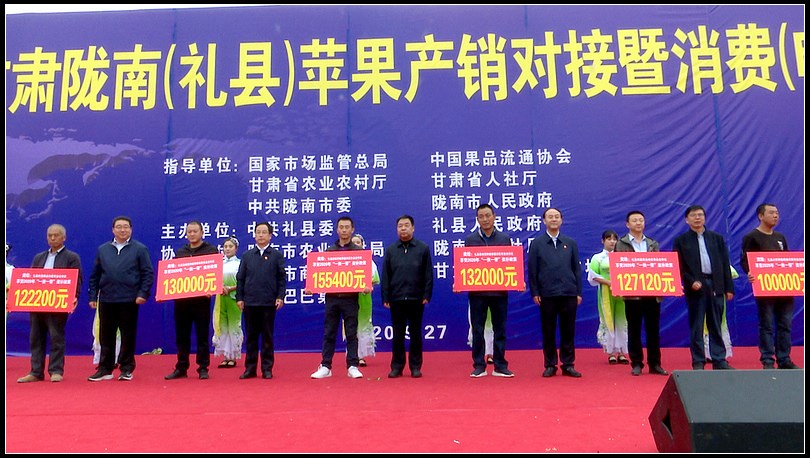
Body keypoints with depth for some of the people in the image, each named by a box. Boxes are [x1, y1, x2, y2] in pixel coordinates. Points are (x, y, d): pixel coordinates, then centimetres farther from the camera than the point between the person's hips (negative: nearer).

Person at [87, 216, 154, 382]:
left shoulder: (140, 249, 1)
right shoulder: (102, 249, 11)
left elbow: (148, 273, -3)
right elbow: (95, 275, 14)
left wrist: (143, 293, -11)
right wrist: (93, 296, 8)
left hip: (129, 300, -3)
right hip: (106, 300, 3)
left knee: (128, 335, 4)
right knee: (106, 336, 9)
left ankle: (127, 369, 14)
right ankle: (105, 369, 20)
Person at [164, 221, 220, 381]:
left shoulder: (211, 250, 2)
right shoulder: (180, 252, 14)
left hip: (201, 299, -4)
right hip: (181, 298, 4)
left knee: (202, 335, 3)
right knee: (181, 336, 9)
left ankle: (203, 368, 10)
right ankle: (181, 368, 18)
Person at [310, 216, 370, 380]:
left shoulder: (359, 251, 5)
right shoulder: (328, 252, 12)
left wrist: (367, 286, -19)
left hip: (350, 298, -2)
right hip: (331, 297, 2)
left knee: (351, 334, 2)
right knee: (329, 333, 6)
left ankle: (352, 366, 8)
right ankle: (325, 367, 13)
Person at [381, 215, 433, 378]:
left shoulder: (423, 248, 2)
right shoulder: (390, 250, 8)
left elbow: (428, 274, 1)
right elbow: (385, 276, 6)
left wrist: (427, 295, -6)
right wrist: (385, 298, 0)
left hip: (416, 298, -1)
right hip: (396, 298, 2)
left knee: (415, 333, 8)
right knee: (397, 334, 8)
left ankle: (415, 366, 17)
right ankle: (397, 366, 17)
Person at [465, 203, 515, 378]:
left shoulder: (505, 238, 5)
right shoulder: (470, 240, 4)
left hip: (499, 291, 0)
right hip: (477, 291, 0)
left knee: (500, 329, 7)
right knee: (477, 330, 5)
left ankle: (500, 366, 16)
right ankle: (479, 366, 14)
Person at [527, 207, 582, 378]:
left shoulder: (570, 243, 10)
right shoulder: (536, 243, 4)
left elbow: (577, 268, 10)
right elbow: (532, 270, 2)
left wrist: (579, 292, 4)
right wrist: (534, 293, -4)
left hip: (569, 293, 2)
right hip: (547, 294, -1)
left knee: (568, 330, 6)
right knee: (548, 331, 5)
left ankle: (568, 365, 15)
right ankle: (550, 365, 14)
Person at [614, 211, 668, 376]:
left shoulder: (653, 243, 13)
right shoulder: (621, 244, 2)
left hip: (653, 291, 3)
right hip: (632, 293, -3)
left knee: (653, 329, 7)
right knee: (634, 330, 4)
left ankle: (655, 363, 16)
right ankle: (636, 364, 11)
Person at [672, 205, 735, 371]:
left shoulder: (717, 238, 13)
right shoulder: (681, 241, 4)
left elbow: (725, 264, 10)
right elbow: (679, 267, 0)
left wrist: (729, 288, 5)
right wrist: (691, 282, -14)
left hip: (716, 286, 3)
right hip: (695, 287, -2)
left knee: (715, 326, 8)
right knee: (696, 327, 2)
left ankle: (719, 361, 15)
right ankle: (698, 362, 8)